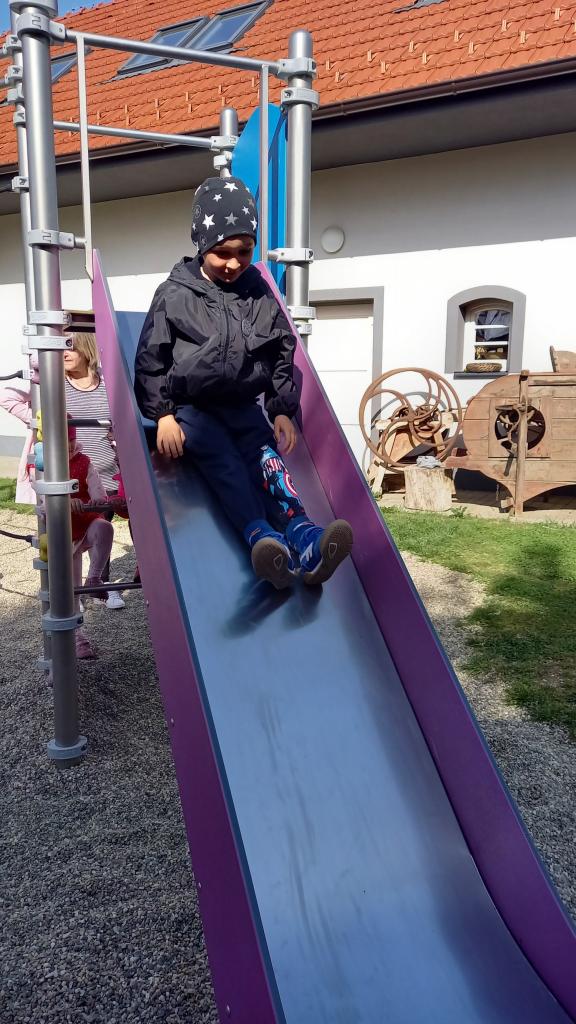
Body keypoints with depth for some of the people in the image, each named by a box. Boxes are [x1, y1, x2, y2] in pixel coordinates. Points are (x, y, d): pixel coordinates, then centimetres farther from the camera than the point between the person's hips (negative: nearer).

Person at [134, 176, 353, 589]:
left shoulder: (260, 295, 7)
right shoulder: (175, 295, -3)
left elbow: (282, 357, 13)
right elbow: (151, 360, -1)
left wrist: (283, 411, 5)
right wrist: (163, 415, -10)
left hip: (243, 406, 3)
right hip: (190, 407, -3)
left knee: (266, 455, -25)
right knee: (223, 457, -31)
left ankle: (302, 536, -45)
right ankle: (261, 537, -51)